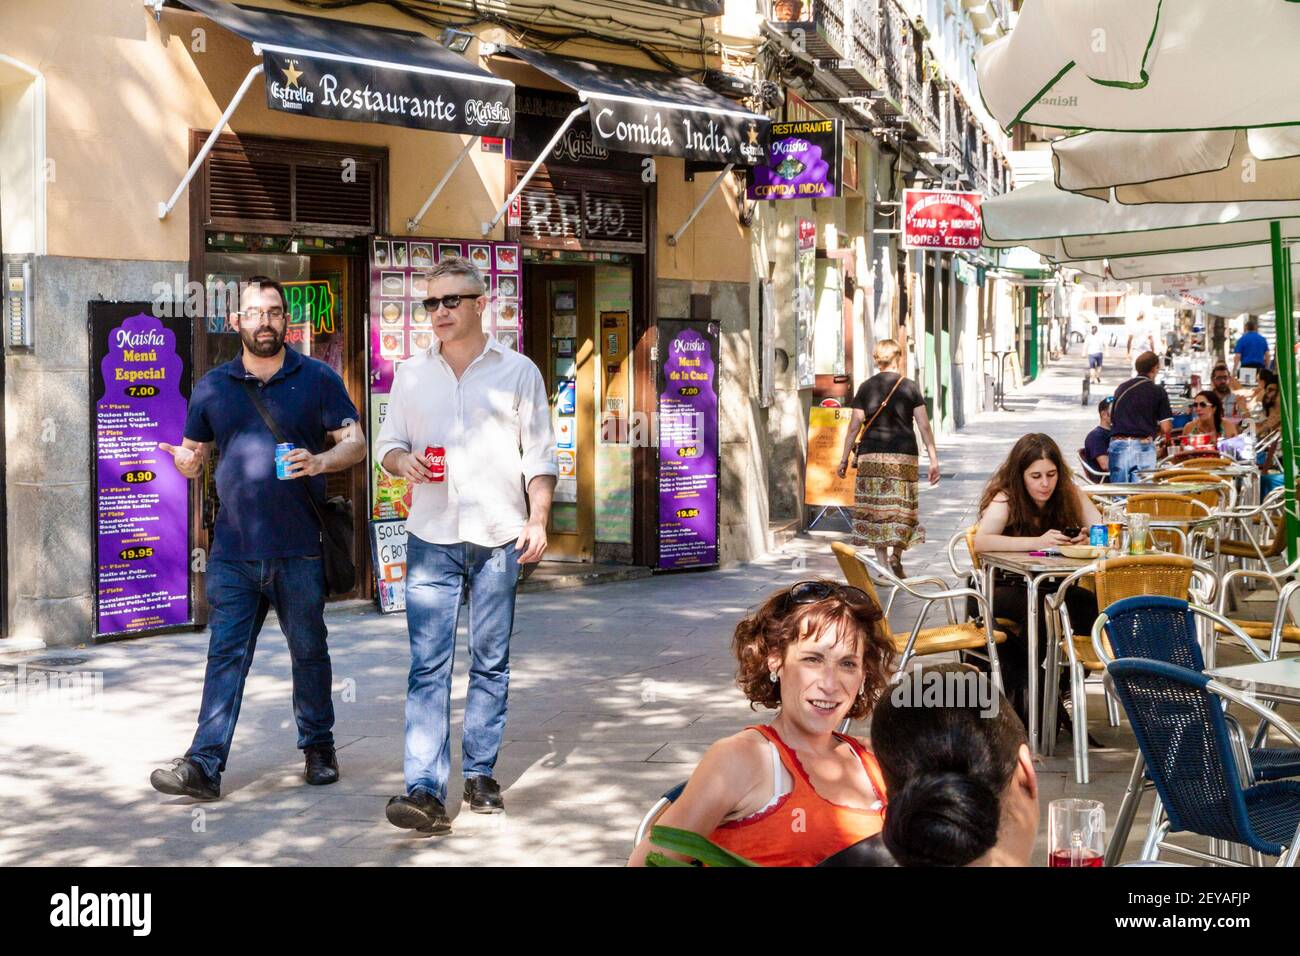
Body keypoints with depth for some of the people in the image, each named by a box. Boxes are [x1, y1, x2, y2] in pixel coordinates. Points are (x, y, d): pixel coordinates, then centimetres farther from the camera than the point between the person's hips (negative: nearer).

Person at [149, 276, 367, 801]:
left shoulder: (317, 379, 4)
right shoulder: (213, 386, 11)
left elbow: (355, 443, 2)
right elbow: (194, 454, 16)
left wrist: (319, 461, -18)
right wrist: (185, 461, -9)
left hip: (300, 549, -1)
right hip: (232, 549, 1)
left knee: (309, 651, 10)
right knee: (225, 654, -2)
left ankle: (318, 747, 25)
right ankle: (204, 764, -4)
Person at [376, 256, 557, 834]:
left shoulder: (518, 372, 6)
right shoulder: (411, 374, 11)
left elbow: (539, 456, 5)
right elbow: (387, 443, 16)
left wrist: (538, 522, -5)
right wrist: (402, 461, -8)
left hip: (498, 537, 0)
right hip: (431, 537, 1)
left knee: (491, 661, 7)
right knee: (427, 664, -8)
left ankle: (480, 774, 18)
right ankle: (425, 790, -12)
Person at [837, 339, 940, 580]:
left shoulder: (866, 387, 3)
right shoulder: (909, 387, 3)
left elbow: (854, 426, 1)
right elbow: (924, 426, 0)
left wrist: (844, 458, 8)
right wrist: (934, 460, 2)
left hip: (871, 456, 0)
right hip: (903, 455, 0)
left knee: (875, 509, 5)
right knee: (902, 508, 8)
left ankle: (883, 564, 3)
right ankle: (896, 555, -8)